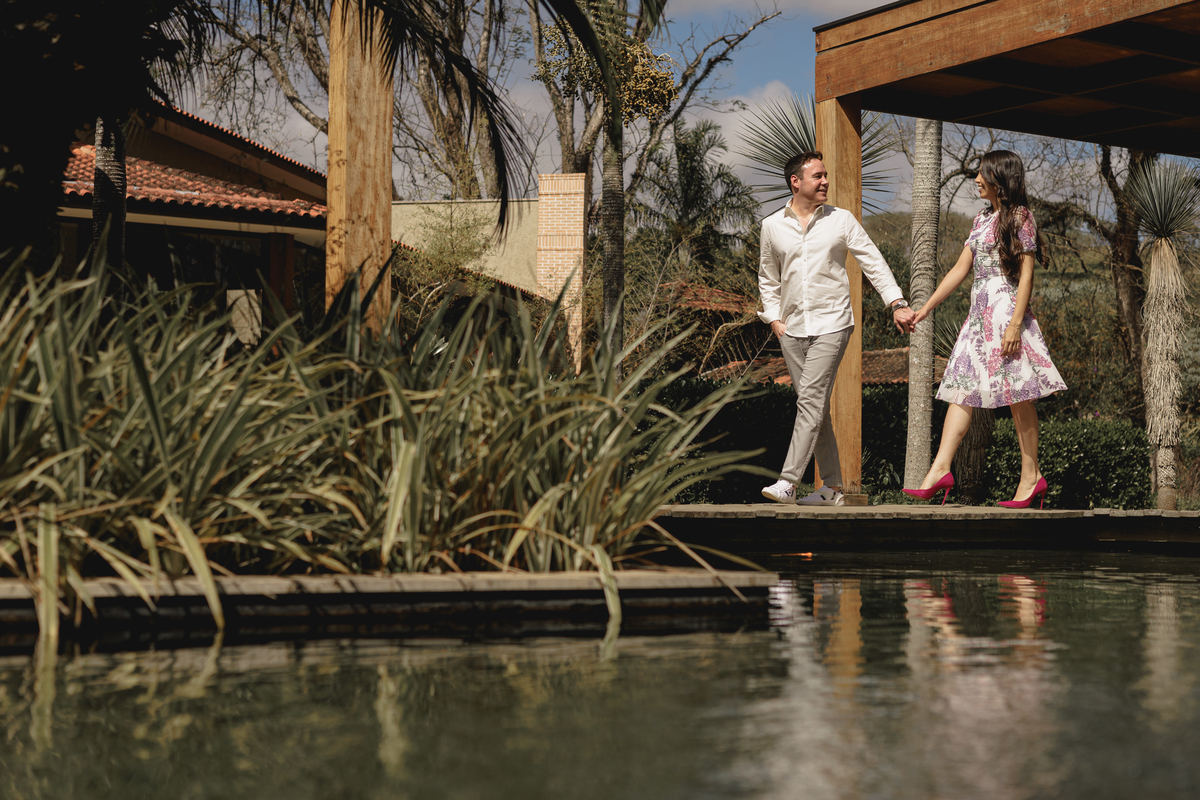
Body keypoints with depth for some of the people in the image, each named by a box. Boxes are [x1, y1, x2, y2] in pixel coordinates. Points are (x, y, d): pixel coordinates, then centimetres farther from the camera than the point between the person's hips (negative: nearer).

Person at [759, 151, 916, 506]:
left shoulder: (841, 220, 2)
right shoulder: (772, 226, 8)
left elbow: (873, 262, 2)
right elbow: (768, 278, 19)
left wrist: (897, 303, -8)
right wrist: (774, 317, 8)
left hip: (831, 324, -3)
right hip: (792, 329, 3)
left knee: (810, 400, -14)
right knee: (816, 408, 7)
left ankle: (787, 482, -18)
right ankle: (832, 487, 12)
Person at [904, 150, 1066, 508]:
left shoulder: (1019, 217, -5)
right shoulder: (982, 219, 17)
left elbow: (1026, 274, -11)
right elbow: (960, 269, 19)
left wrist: (1016, 324, -20)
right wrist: (926, 308, 15)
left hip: (1007, 310, -8)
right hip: (979, 312, 8)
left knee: (1018, 395, -4)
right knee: (961, 388, -1)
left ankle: (1031, 475, 1)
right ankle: (940, 468, -5)